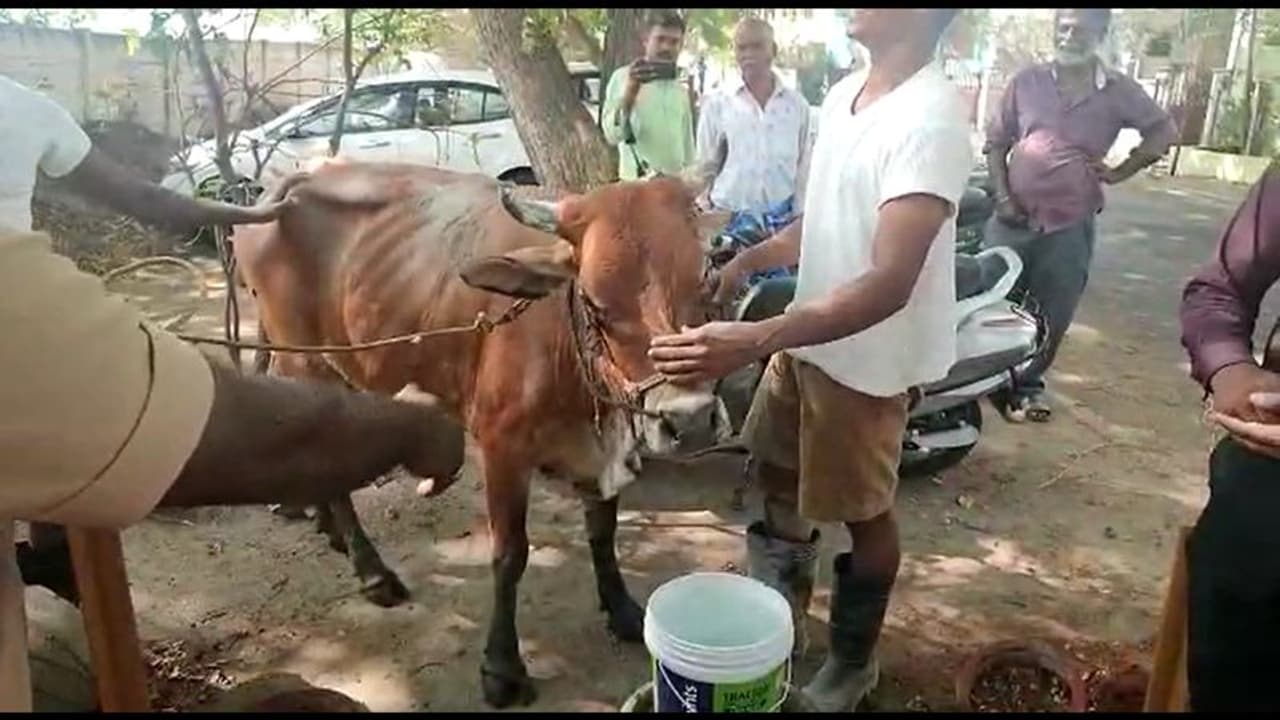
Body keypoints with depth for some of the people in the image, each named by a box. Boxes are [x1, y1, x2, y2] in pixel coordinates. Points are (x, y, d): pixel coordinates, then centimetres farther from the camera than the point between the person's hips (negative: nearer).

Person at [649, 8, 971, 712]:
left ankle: (853, 660, 34)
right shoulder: (842, 95, 4)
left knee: (862, 510, 9)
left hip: (865, 355, -9)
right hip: (807, 337, 9)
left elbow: (890, 283, -34)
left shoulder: (931, 120, -24)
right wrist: (748, 260, 3)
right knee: (777, 471, 21)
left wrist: (754, 341, -45)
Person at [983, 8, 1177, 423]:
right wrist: (1002, 197, -4)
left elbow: (1164, 131, 14)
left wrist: (1120, 172, 3)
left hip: (1070, 225, 0)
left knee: (1051, 318, 8)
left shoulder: (1119, 92, 2)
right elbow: (995, 141, 6)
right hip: (1014, 217, 0)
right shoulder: (1027, 81, 3)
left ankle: (1026, 384, 25)